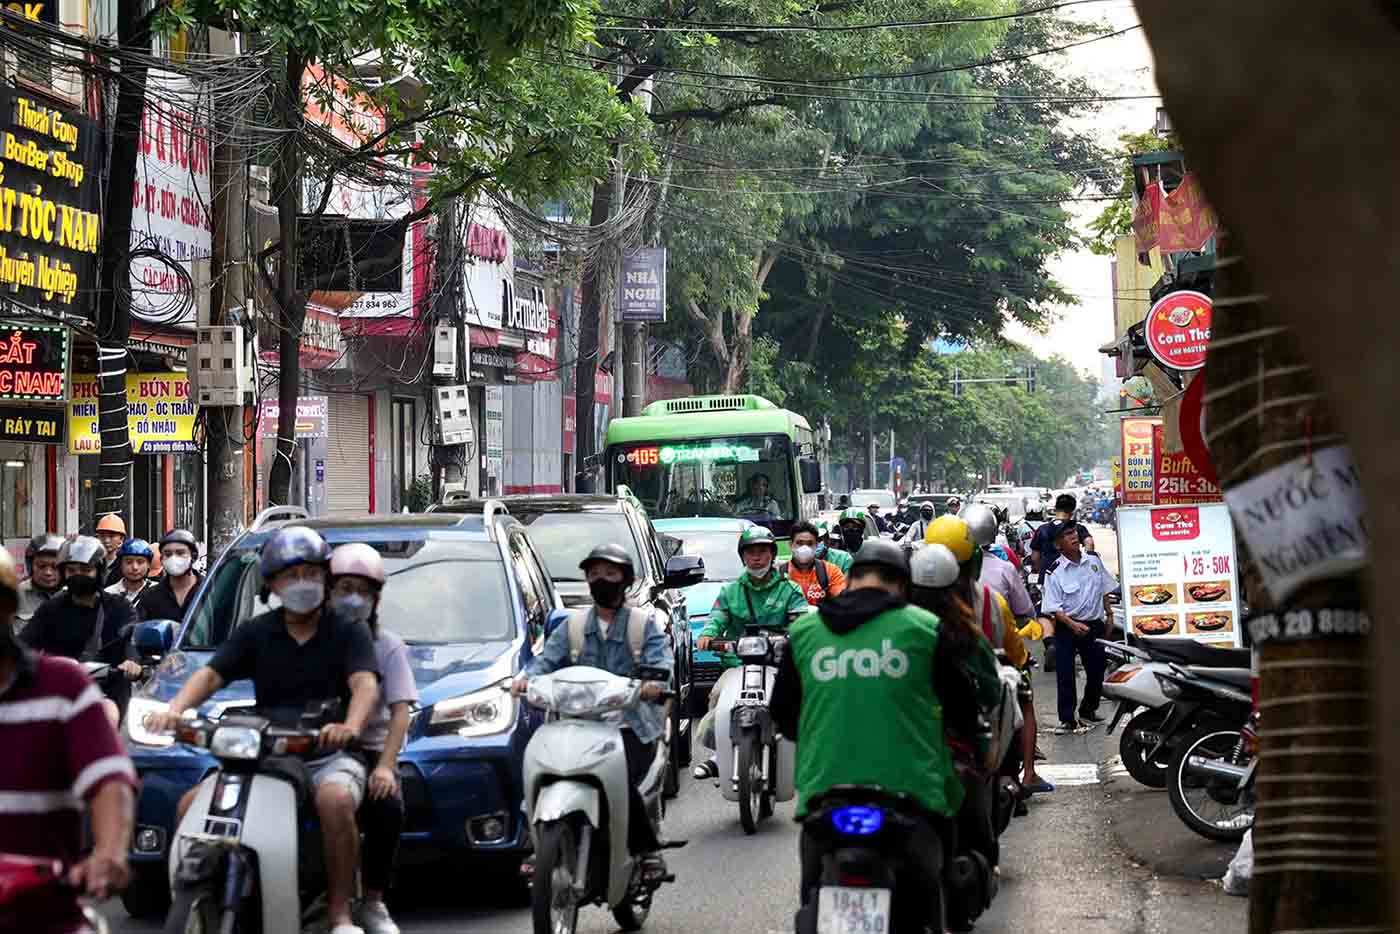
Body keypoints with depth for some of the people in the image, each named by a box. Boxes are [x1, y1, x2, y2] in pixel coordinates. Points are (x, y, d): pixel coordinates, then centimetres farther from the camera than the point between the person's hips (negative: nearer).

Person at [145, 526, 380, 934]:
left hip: (327, 757, -4)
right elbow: (211, 674, 1)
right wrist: (175, 709, -21)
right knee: (192, 805, -15)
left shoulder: (348, 632, 4)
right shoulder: (255, 633, 13)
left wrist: (351, 725, -37)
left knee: (335, 801, -37)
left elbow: (365, 684, -13)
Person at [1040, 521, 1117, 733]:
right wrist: (1073, 625, -24)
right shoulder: (1055, 572, -11)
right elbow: (1054, 608, -13)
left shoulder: (1093, 561, 3)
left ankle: (1088, 709, 33)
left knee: (1096, 671, 13)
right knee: (1065, 675, -4)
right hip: (1066, 627, -4)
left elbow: (1105, 591, 15)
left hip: (1094, 625, 5)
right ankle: (1067, 718, 3)